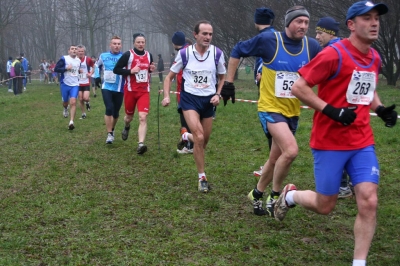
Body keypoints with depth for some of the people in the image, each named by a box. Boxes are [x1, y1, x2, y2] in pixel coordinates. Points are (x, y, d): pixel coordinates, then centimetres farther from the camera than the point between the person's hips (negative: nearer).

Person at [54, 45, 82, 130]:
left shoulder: (78, 61, 9)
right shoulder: (64, 59, -7)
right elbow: (56, 69, -12)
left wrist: (79, 72, 11)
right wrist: (66, 68, -21)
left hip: (75, 85, 2)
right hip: (65, 84, -2)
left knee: (73, 102, -14)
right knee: (65, 102, 13)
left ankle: (71, 122, -16)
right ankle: (65, 109, 52)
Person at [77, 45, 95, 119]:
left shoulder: (88, 59, -7)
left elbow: (93, 66, 10)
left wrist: (91, 73, -4)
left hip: (86, 82, -2)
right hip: (78, 83, 2)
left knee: (86, 98, -15)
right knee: (80, 99, 5)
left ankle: (87, 102, 22)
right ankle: (83, 113, 20)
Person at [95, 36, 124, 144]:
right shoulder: (103, 56, 4)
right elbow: (97, 65, 22)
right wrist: (97, 76, 10)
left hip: (119, 89, 0)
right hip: (106, 87, 0)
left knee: (116, 112, 9)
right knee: (109, 109, -16)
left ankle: (112, 130, 35)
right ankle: (109, 134, -9)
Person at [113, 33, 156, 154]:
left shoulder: (149, 55, 6)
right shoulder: (128, 55, -9)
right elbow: (116, 70, -9)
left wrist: (152, 69, 1)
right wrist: (130, 71, -20)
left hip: (144, 91, 2)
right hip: (130, 90, -2)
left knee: (143, 117, -14)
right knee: (129, 116, 15)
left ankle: (141, 144, -19)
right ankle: (126, 128, 52)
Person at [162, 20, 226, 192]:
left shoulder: (217, 53, -4)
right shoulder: (184, 53, -8)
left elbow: (222, 77, 11)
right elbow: (170, 76, 3)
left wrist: (218, 94, -4)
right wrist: (166, 96, -10)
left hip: (208, 100, 3)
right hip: (190, 98, -3)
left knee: (203, 141, 11)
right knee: (199, 137, -20)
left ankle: (187, 137, 48)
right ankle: (202, 178, -7)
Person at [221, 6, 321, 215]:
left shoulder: (312, 46, -4)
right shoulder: (268, 40, -13)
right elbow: (238, 51, -1)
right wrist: (229, 82, -2)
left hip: (293, 111, 5)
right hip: (270, 108, -5)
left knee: (275, 158, 16)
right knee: (291, 150, -24)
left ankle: (257, 194, 39)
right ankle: (274, 197, -3)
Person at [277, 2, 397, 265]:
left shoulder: (375, 58, 8)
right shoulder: (334, 54, -15)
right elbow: (299, 87, -15)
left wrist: (380, 109, 6)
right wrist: (331, 111, -22)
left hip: (363, 143, 6)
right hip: (330, 142, -5)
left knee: (369, 202, -7)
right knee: (324, 206, 6)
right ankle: (290, 195, 37)